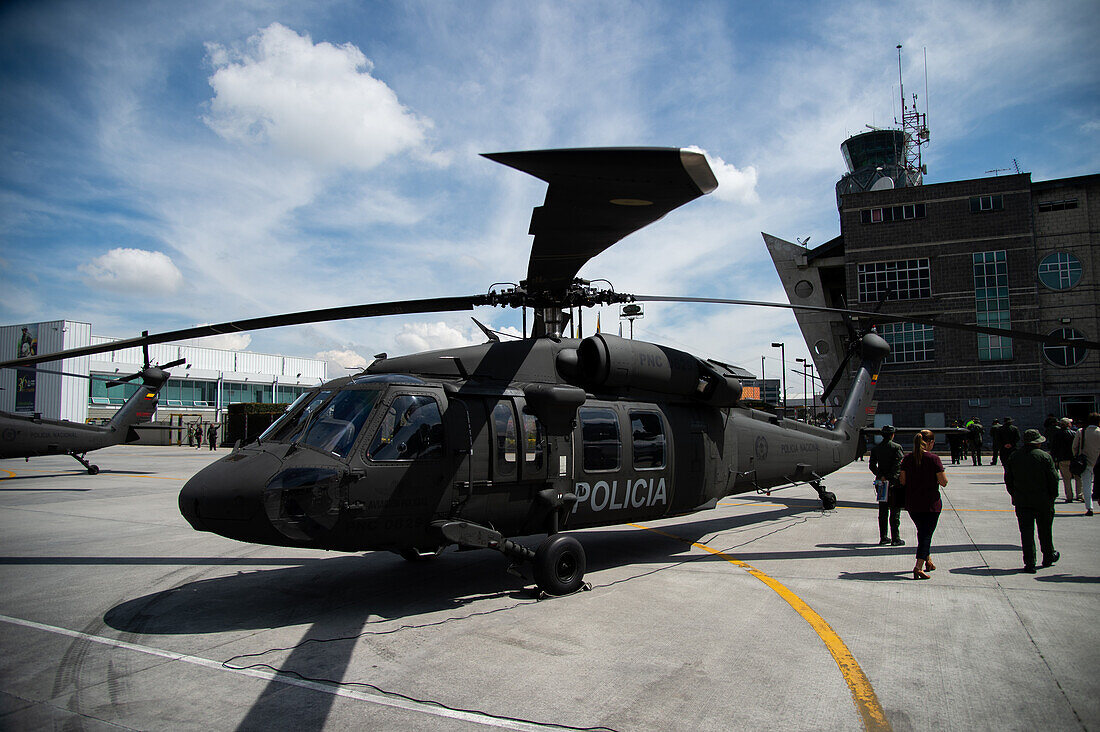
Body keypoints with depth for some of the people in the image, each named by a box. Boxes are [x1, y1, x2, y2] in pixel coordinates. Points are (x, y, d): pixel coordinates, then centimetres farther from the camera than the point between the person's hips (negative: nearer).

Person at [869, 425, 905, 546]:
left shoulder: (875, 448, 6)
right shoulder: (897, 447, -8)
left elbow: (872, 466, -1)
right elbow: (899, 464, -18)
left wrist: (881, 476, -7)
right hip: (894, 482, -4)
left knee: (883, 512, 10)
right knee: (895, 511, 1)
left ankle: (883, 538, 13)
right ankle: (895, 539, 3)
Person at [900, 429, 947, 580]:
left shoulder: (907, 458, -1)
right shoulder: (933, 459, -14)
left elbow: (903, 481, 2)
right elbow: (943, 482, -13)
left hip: (912, 504, 5)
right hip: (931, 504, -4)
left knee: (922, 532, 22)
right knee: (926, 534, 0)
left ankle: (928, 561, 34)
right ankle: (919, 566, -11)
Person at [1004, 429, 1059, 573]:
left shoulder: (1013, 456, 1)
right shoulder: (1045, 456, -8)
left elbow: (1008, 480, 6)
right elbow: (1053, 479, -8)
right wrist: (1053, 496, 5)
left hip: (1021, 502, 1)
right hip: (1043, 501, -1)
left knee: (1026, 531, 2)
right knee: (1045, 531, 16)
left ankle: (1029, 563, -1)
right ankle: (1048, 557, 34)